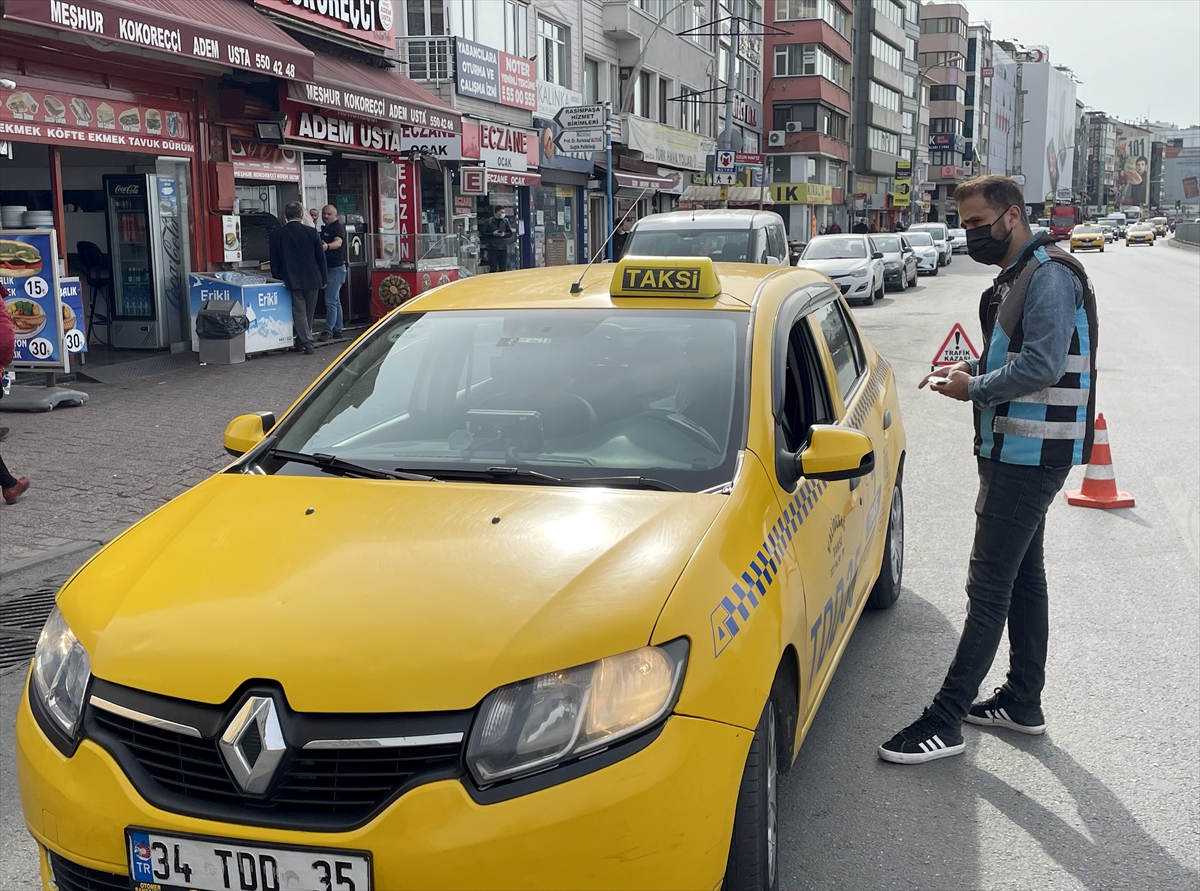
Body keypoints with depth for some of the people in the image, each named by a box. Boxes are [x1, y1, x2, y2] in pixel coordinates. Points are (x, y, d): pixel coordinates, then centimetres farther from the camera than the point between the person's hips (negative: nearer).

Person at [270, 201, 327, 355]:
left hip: (292, 281, -1)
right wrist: (324, 279, 9)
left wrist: (277, 279, 13)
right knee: (308, 314, 14)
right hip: (312, 280, 1)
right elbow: (321, 258, 0)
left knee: (299, 312, 2)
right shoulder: (312, 232, -5)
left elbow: (274, 261, 2)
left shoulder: (277, 234, -4)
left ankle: (307, 344, -6)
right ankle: (302, 342, 23)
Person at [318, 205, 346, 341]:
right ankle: (337, 329, 19)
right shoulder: (324, 229, 16)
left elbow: (338, 242, -33)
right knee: (335, 301, 14)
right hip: (327, 268, 10)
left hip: (336, 268, -10)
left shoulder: (338, 227, -12)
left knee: (330, 301, -12)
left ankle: (328, 330, -12)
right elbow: (319, 244, 30)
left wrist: (327, 246, -51)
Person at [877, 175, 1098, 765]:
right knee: (1023, 576, 16)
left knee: (989, 587, -8)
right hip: (1018, 451, 11)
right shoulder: (1016, 277, 16)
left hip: (1030, 455, -11)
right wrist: (972, 369, 5)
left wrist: (974, 389, -15)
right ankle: (1023, 702, 27)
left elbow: (1042, 366, -26)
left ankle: (946, 721, -3)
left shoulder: (1049, 274, -16)